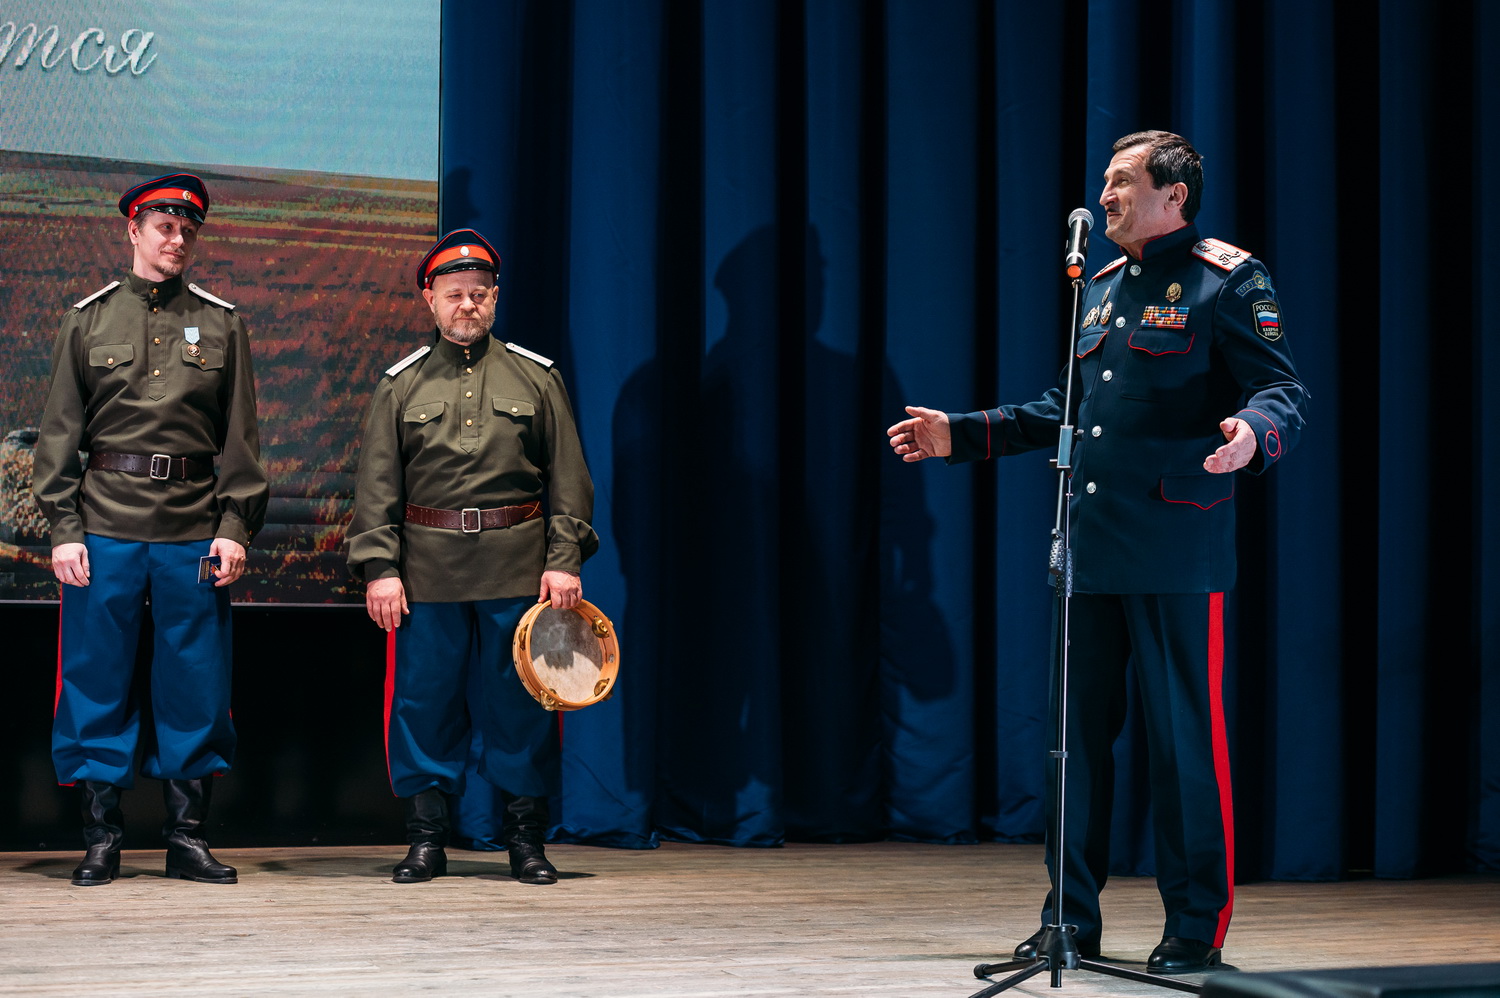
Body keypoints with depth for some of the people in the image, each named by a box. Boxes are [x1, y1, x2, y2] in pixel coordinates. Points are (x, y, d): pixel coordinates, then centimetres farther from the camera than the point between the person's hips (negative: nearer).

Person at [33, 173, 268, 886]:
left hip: (195, 530, 1)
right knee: (97, 681, 2)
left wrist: (235, 526, -3)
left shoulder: (222, 325, 9)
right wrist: (63, 527, -4)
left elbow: (240, 438, 7)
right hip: (105, 526, -1)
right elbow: (59, 433, 6)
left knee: (196, 687, 3)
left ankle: (187, 835, 13)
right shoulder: (88, 321, 7)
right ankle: (101, 839, 11)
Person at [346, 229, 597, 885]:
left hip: (517, 569, 0)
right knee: (424, 703, 2)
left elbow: (568, 475, 6)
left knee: (519, 706, 3)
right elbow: (377, 485, 6)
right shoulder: (401, 385, 9)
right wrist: (379, 567, -4)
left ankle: (526, 839, 13)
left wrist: (565, 560, -3)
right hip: (428, 570, 0)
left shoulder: (536, 378, 9)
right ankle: (426, 841, 12)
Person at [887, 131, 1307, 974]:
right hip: (1092, 549, 7)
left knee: (1185, 736, -2)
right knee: (1078, 730, 9)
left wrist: (1253, 432, -34)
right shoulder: (1104, 286, 19)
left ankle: (1198, 927, 8)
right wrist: (961, 434, 24)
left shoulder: (1228, 281, -4)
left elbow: (1284, 393, -11)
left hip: (1177, 554, -7)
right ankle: (1072, 919, 18)